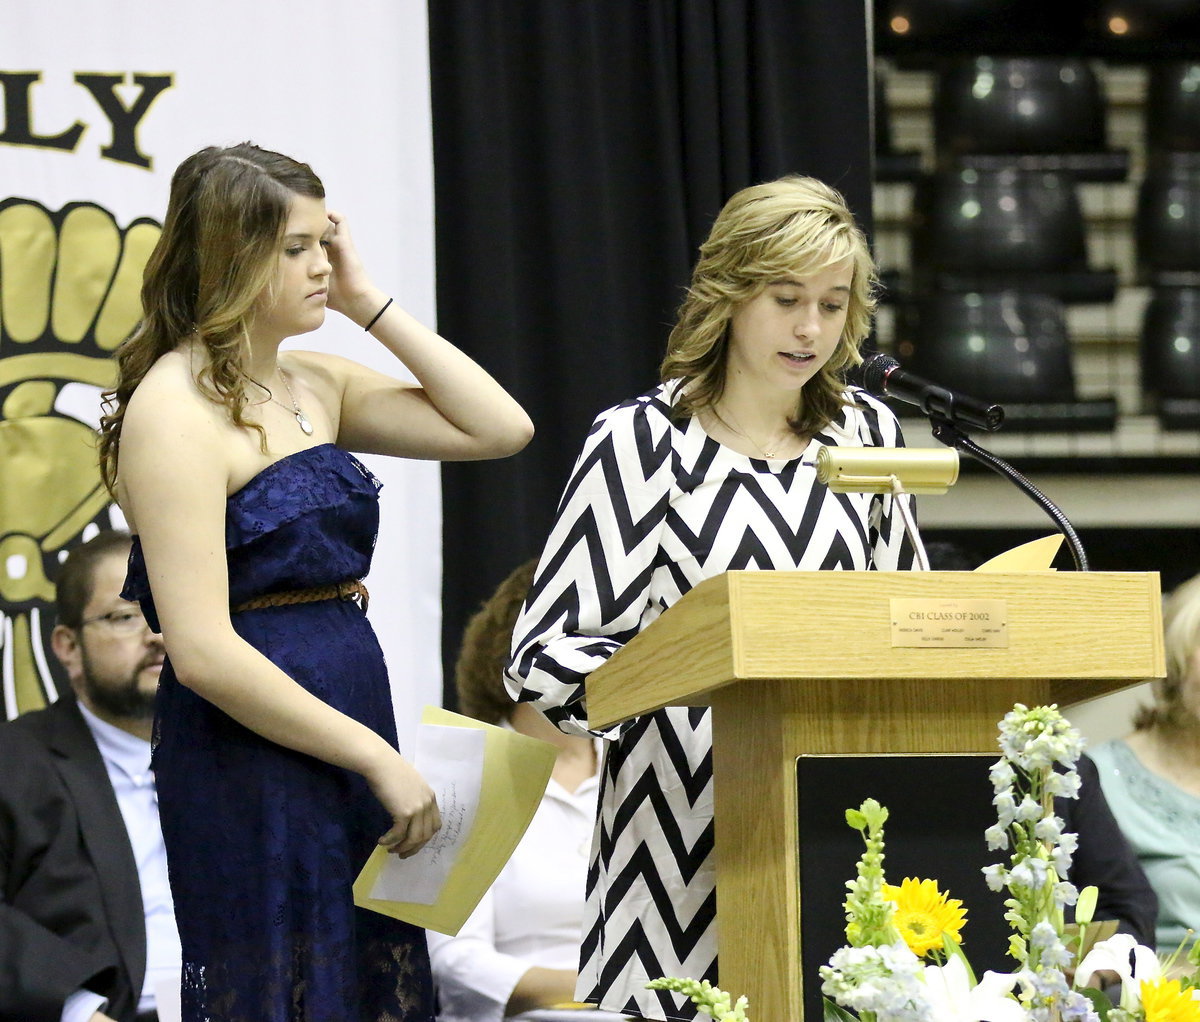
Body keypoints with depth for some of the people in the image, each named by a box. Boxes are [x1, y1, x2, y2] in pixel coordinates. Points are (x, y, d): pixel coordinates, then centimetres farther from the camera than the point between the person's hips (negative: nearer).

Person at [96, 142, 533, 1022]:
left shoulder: (313, 384, 12)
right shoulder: (176, 411, -12)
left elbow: (500, 428, 9)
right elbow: (202, 651, -19)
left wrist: (372, 306, 5)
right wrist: (379, 758, -16)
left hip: (350, 740, 8)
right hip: (250, 774, -8)